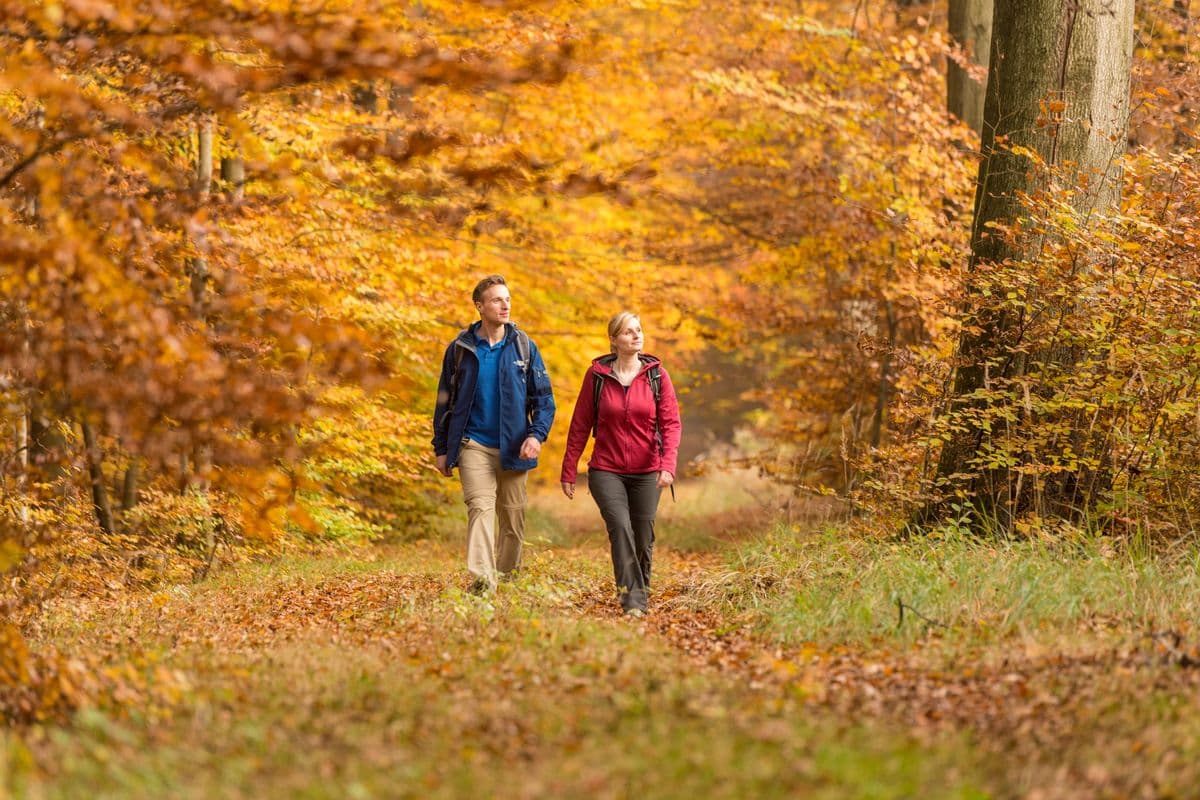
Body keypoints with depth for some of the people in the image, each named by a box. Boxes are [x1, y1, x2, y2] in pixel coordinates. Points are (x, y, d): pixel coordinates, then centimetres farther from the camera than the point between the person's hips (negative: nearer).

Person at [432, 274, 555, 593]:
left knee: (513, 516, 7)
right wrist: (441, 448, 8)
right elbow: (445, 400, 10)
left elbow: (543, 397, 3)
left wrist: (537, 434, -13)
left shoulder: (523, 346, 3)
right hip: (474, 444, -2)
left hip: (513, 447, 2)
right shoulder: (461, 348, 2)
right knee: (480, 507, -18)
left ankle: (507, 577, 20)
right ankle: (481, 580, -29)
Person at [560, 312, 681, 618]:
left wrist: (668, 465, -19)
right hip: (606, 471, -1)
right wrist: (568, 471, 4)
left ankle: (642, 595, 28)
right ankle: (632, 601, -21)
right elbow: (580, 426, 4)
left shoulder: (656, 374, 0)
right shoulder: (597, 374, -1)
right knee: (620, 528, -20)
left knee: (643, 539, 5)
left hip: (647, 473, 1)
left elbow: (671, 423, -4)